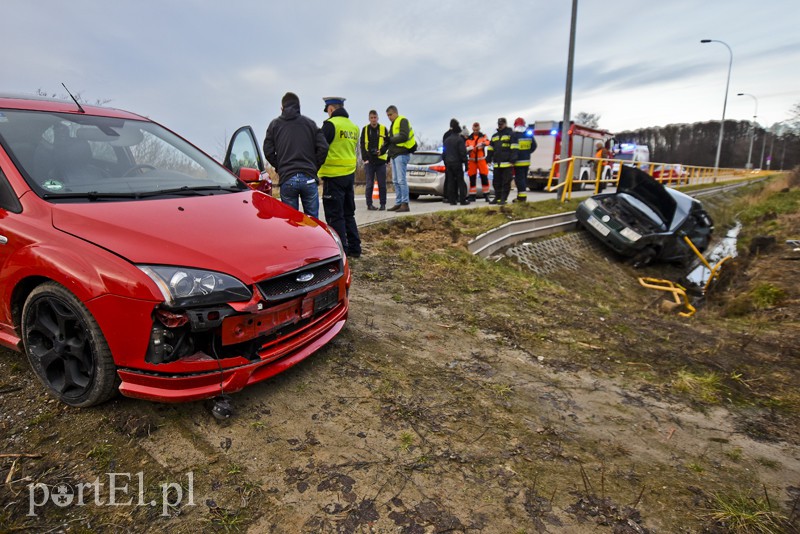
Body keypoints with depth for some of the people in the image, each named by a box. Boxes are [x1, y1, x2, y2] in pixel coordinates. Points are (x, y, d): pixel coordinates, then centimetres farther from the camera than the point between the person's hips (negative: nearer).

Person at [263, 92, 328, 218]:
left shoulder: (274, 125, 10)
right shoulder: (310, 123, 10)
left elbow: (268, 151, 3)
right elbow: (323, 147, 0)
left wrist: (279, 168, 16)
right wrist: (314, 167, 10)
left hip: (287, 179, 0)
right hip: (308, 178, 0)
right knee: (312, 220, 8)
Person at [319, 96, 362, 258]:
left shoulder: (331, 124, -12)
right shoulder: (354, 127, 11)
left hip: (334, 176, -7)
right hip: (350, 174, 8)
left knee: (335, 216, -1)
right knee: (348, 214, 16)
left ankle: (341, 250, 1)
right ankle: (354, 248, 21)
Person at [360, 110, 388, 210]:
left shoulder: (383, 129, 7)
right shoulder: (365, 129, 8)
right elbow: (362, 145, 5)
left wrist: (381, 151, -14)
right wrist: (365, 158, -6)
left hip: (381, 161, 0)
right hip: (369, 161, 0)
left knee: (382, 184, 1)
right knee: (369, 184, 2)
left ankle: (383, 204, 8)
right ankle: (369, 204, 7)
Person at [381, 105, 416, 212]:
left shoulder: (402, 121, -5)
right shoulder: (393, 124, 24)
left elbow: (404, 137, -18)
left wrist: (390, 139, -20)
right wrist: (384, 148, 11)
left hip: (401, 154, -10)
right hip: (395, 154, 10)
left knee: (401, 180, -12)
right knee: (395, 180, 9)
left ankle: (405, 204, -11)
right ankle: (398, 203, 14)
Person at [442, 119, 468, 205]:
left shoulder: (446, 139, 11)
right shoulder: (459, 139, -8)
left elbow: (444, 152, 15)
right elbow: (463, 152, -12)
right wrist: (465, 163, -7)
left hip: (448, 163, 6)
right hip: (457, 162, -5)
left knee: (450, 182, 5)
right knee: (460, 182, -2)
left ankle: (452, 200, 4)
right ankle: (462, 200, -4)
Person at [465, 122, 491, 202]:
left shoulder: (483, 136, 5)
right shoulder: (469, 138, 9)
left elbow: (487, 142, -14)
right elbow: (465, 148, 5)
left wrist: (483, 143, -36)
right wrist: (468, 148, -17)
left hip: (481, 159, -1)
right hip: (472, 160, 1)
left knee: (484, 177, -3)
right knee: (472, 178, 3)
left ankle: (486, 195, 5)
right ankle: (472, 195, 9)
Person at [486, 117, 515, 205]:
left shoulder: (510, 134, 0)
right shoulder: (494, 136, 20)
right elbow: (490, 149, 22)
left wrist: (512, 160, -14)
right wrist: (489, 160, 15)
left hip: (507, 164, -6)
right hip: (496, 164, 7)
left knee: (506, 182, -3)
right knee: (497, 182, 10)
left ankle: (503, 198, -1)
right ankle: (497, 197, 18)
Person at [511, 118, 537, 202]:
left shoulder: (515, 135, -12)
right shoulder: (529, 134, 9)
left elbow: (514, 149, -17)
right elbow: (534, 146, 15)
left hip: (519, 161, -7)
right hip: (527, 160, 7)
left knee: (519, 178, -5)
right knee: (524, 178, 15)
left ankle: (522, 196, -9)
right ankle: (522, 195, 22)